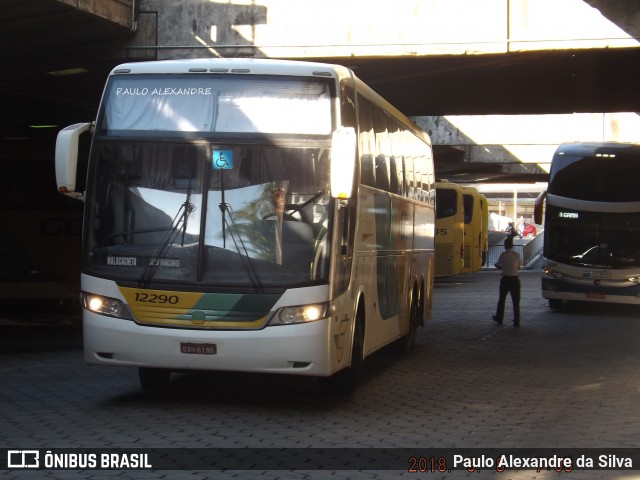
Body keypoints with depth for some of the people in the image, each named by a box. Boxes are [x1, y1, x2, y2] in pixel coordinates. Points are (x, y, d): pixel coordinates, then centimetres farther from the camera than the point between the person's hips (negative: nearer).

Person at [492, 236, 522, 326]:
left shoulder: (503, 255, -11)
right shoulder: (517, 255, -2)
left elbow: (499, 267, -8)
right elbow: (519, 267, 6)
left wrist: (496, 265, 13)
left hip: (506, 279, -2)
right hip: (515, 279, 2)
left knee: (502, 299, 16)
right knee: (516, 301, 5)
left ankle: (499, 318, 25)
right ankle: (516, 321, 1)